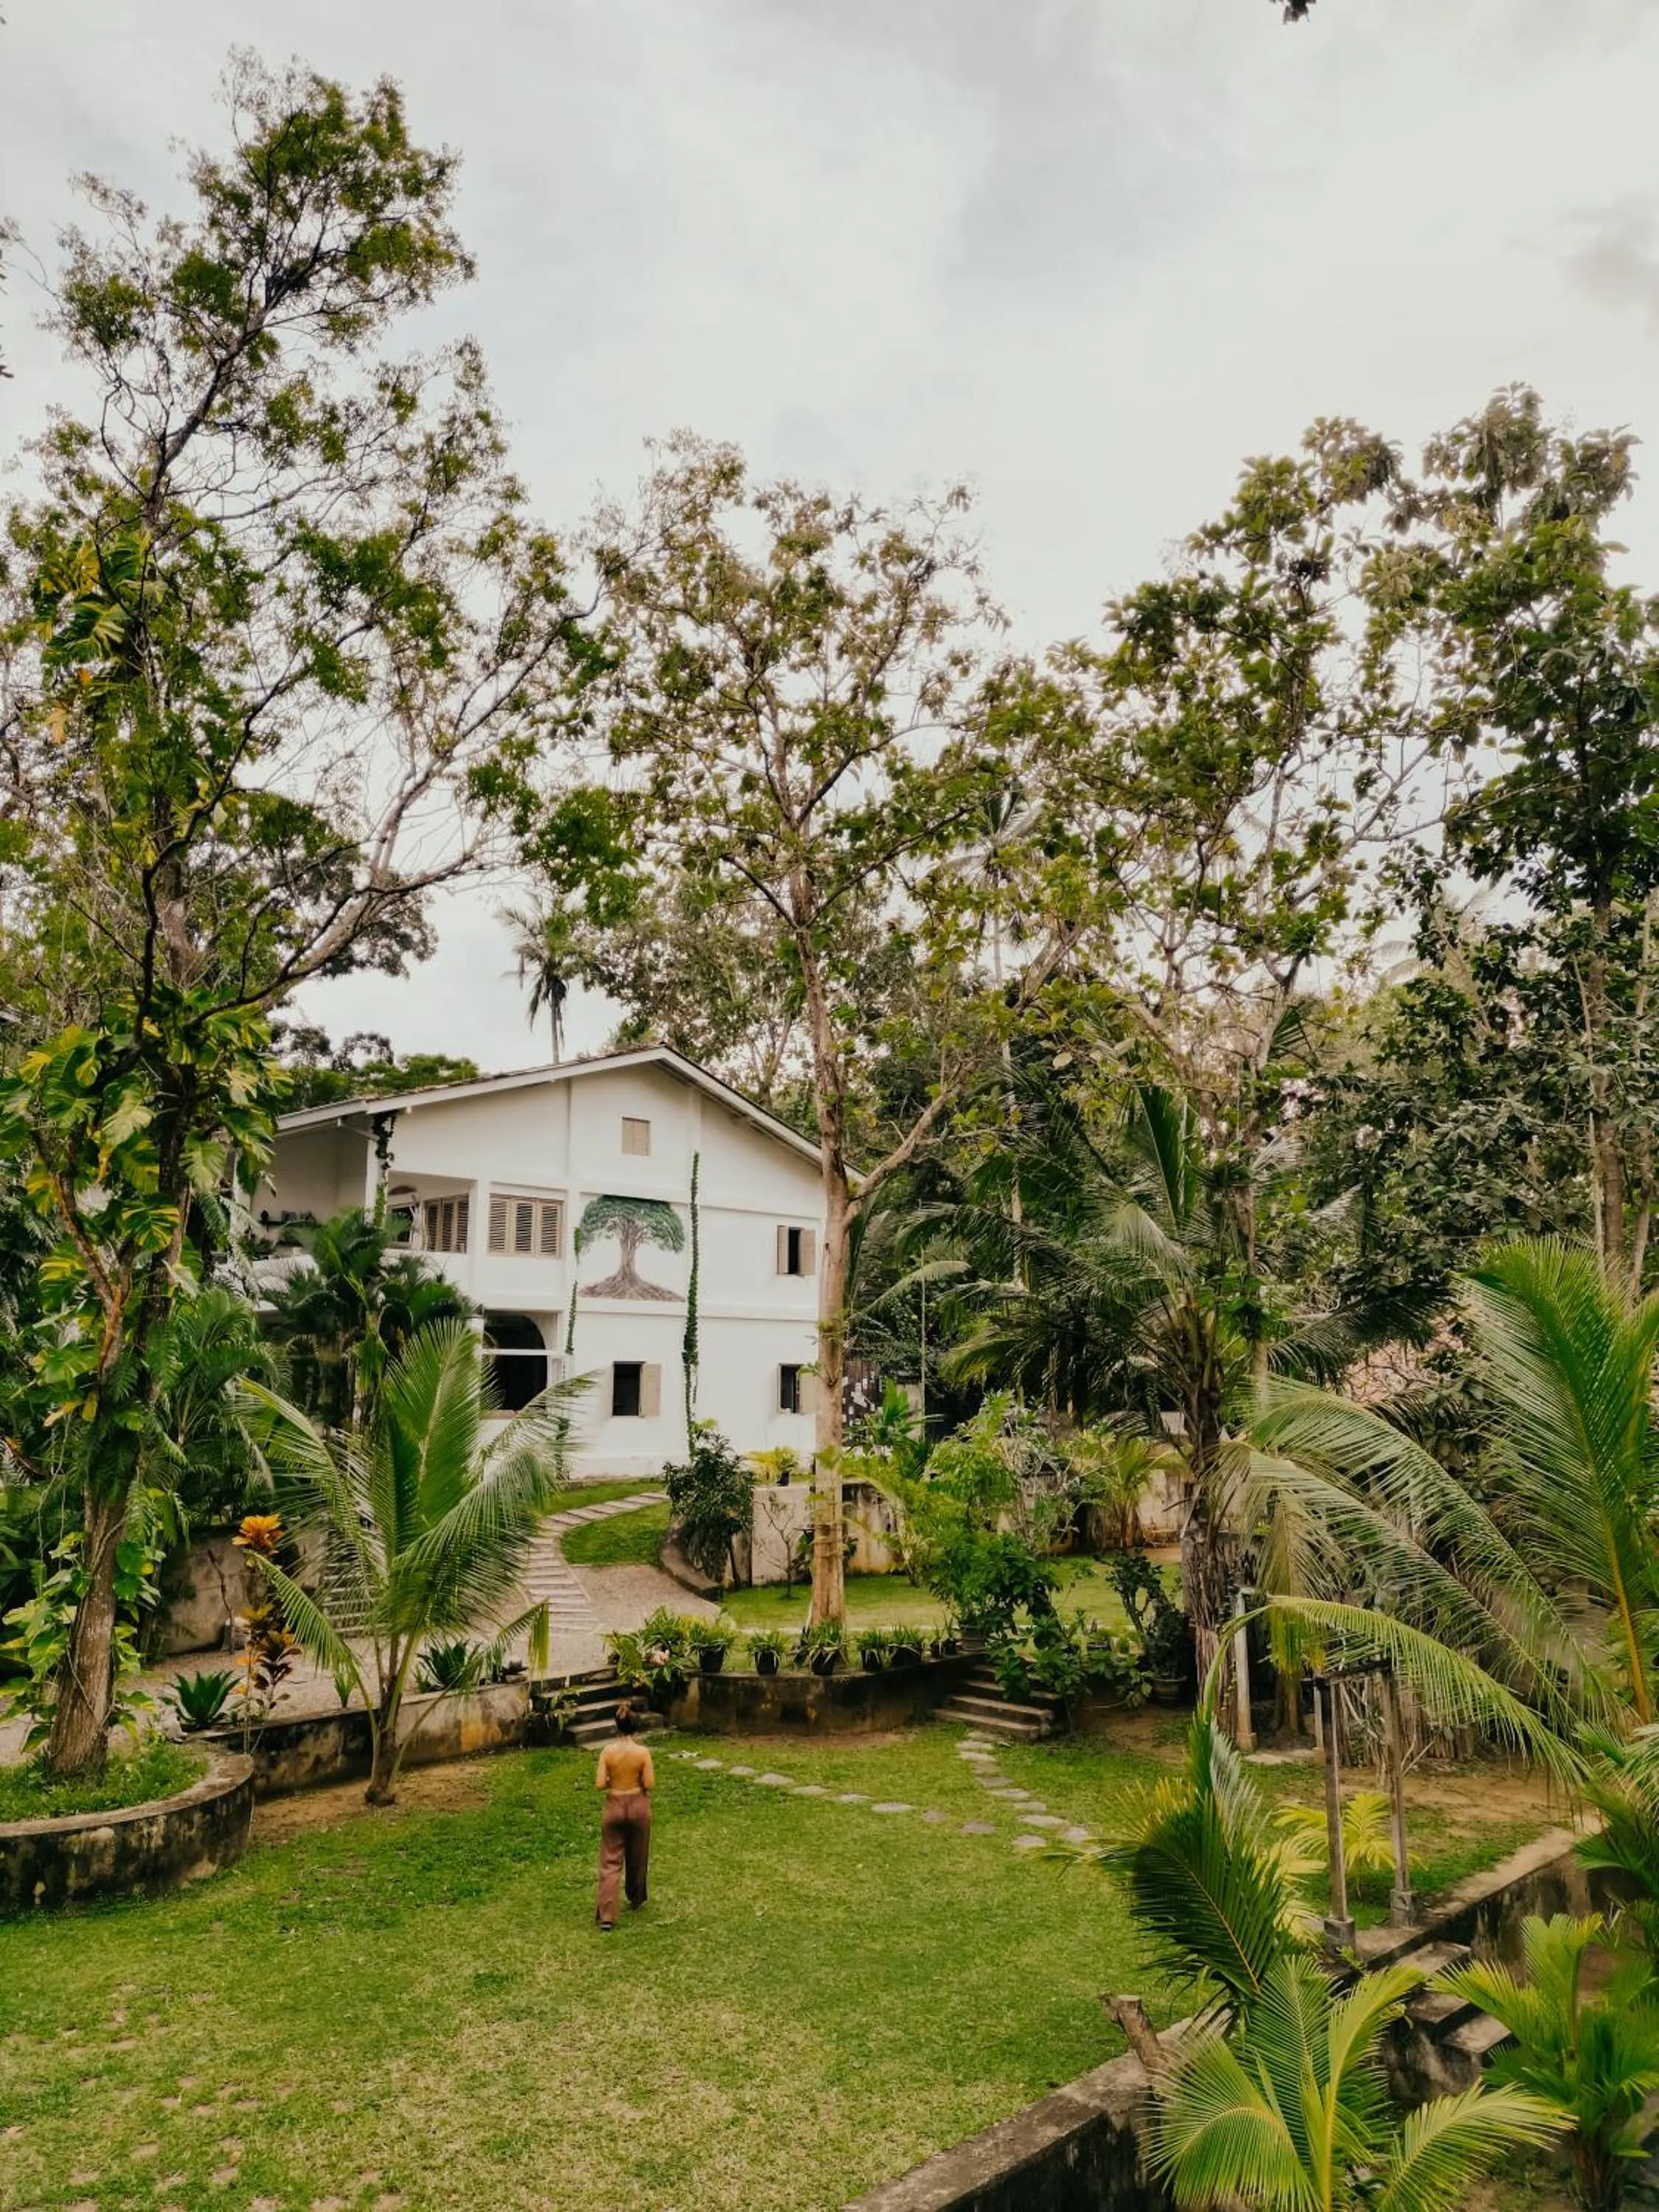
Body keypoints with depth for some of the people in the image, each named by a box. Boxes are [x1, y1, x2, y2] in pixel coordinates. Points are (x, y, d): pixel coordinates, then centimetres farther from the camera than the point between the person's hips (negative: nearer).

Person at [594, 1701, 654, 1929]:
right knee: (637, 1858, 21)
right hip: (638, 1806, 0)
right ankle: (636, 1900, 40)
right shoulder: (642, 1752, -15)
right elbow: (650, 1784, -13)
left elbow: (599, 1784, -12)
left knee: (610, 1863, 5)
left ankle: (607, 1916, -4)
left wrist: (613, 1781, 7)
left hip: (614, 1807, 0)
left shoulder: (608, 1751, -12)